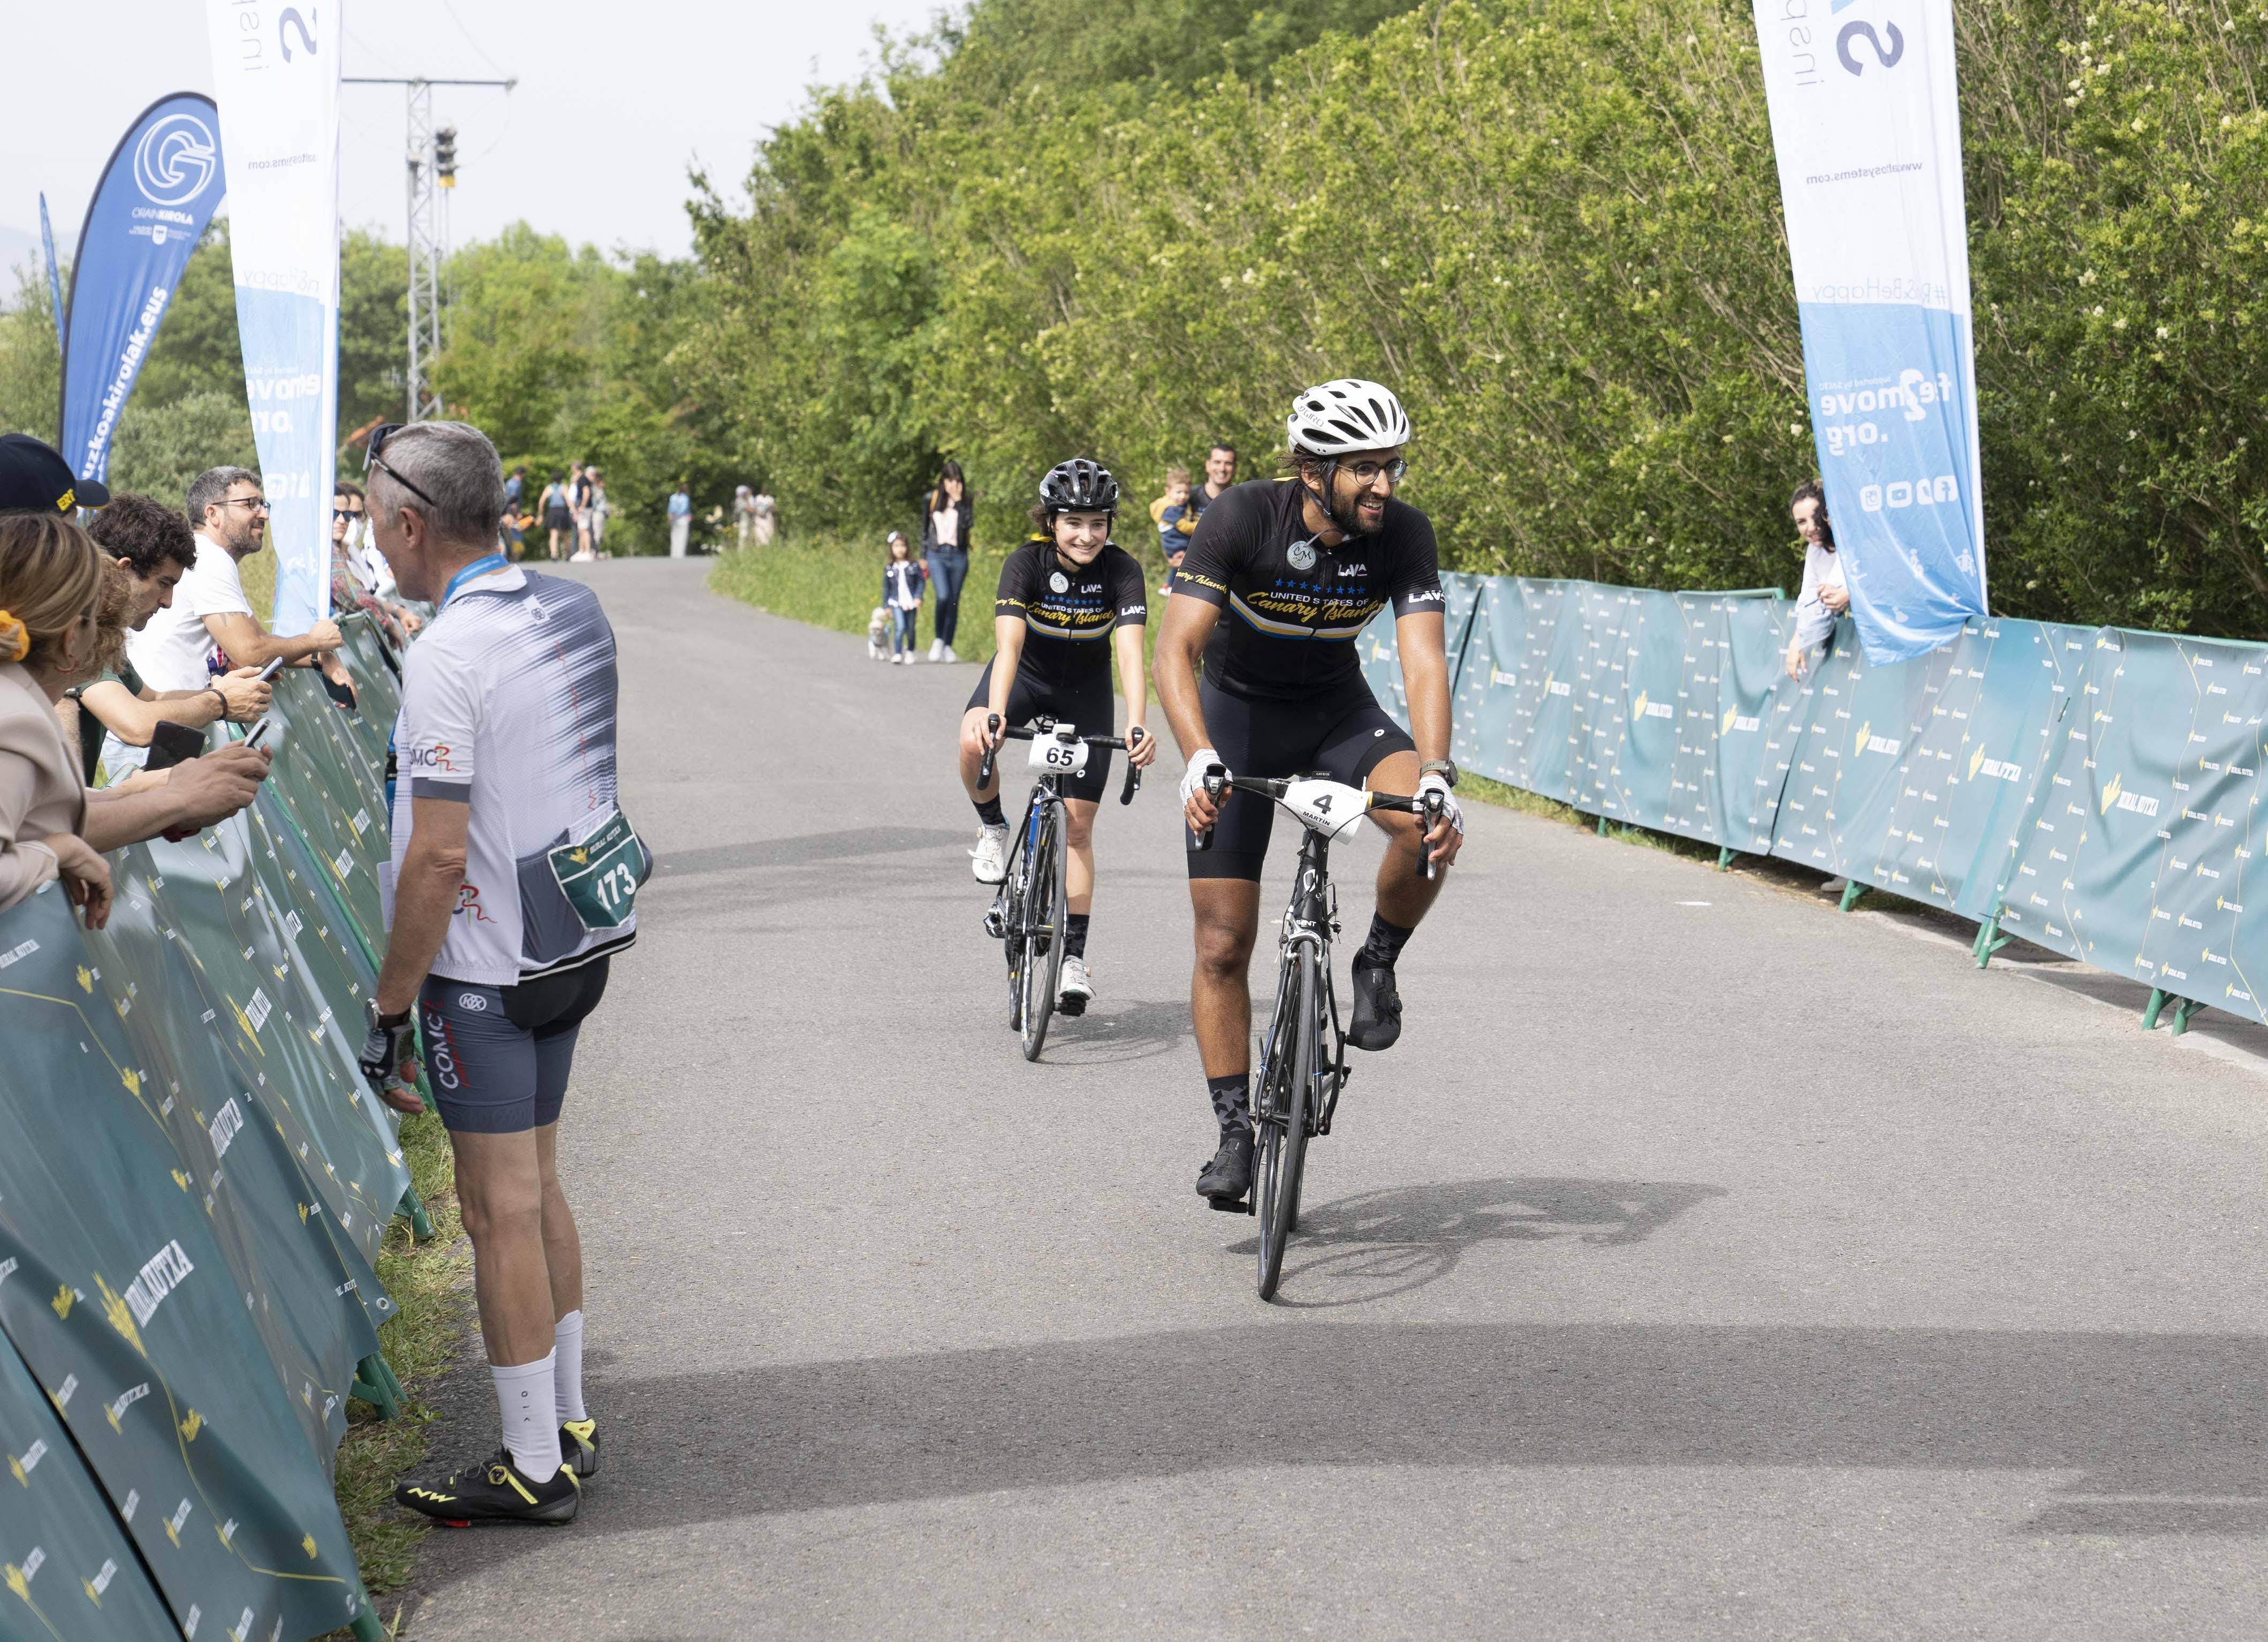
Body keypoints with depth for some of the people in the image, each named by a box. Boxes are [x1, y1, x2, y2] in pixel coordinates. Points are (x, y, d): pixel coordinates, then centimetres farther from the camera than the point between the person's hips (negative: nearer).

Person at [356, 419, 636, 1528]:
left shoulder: (447, 655, -21)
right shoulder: (575, 610, 3)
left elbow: (437, 857, -23)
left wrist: (389, 1009, -15)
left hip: (485, 967, -8)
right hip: (575, 939, 8)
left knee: (502, 1211, 0)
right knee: (537, 1188, 19)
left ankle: (534, 1469, 8)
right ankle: (569, 1423, 29)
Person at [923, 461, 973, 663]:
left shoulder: (966, 501, 6)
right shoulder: (932, 498, 6)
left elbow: (968, 524, -11)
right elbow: (925, 527, 13)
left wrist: (958, 501, -12)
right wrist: (923, 556, 12)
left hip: (958, 555, 1)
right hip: (937, 554, -1)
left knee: (954, 601, 4)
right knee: (943, 596, -20)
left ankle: (948, 646, 13)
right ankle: (938, 639, -2)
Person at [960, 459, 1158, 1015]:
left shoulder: (1121, 570, -24)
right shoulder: (1026, 563, -26)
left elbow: (1130, 652, -34)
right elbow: (1009, 643, -38)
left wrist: (1137, 725, -51)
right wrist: (994, 713, -55)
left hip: (1085, 689, 1)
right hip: (1026, 674, -1)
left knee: (1078, 824, -1)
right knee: (974, 743, -34)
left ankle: (1074, 955, 7)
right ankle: (992, 828, -4)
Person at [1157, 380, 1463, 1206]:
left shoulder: (1404, 534, -21)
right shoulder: (1242, 517, -27)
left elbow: (1424, 663, -27)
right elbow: (1175, 651, -34)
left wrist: (1436, 777, -43)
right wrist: (1200, 760, -49)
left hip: (1337, 707, 2)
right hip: (1238, 712, -2)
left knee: (1429, 829, -30)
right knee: (1223, 944, -6)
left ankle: (1377, 965, -2)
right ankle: (1235, 1134, 5)